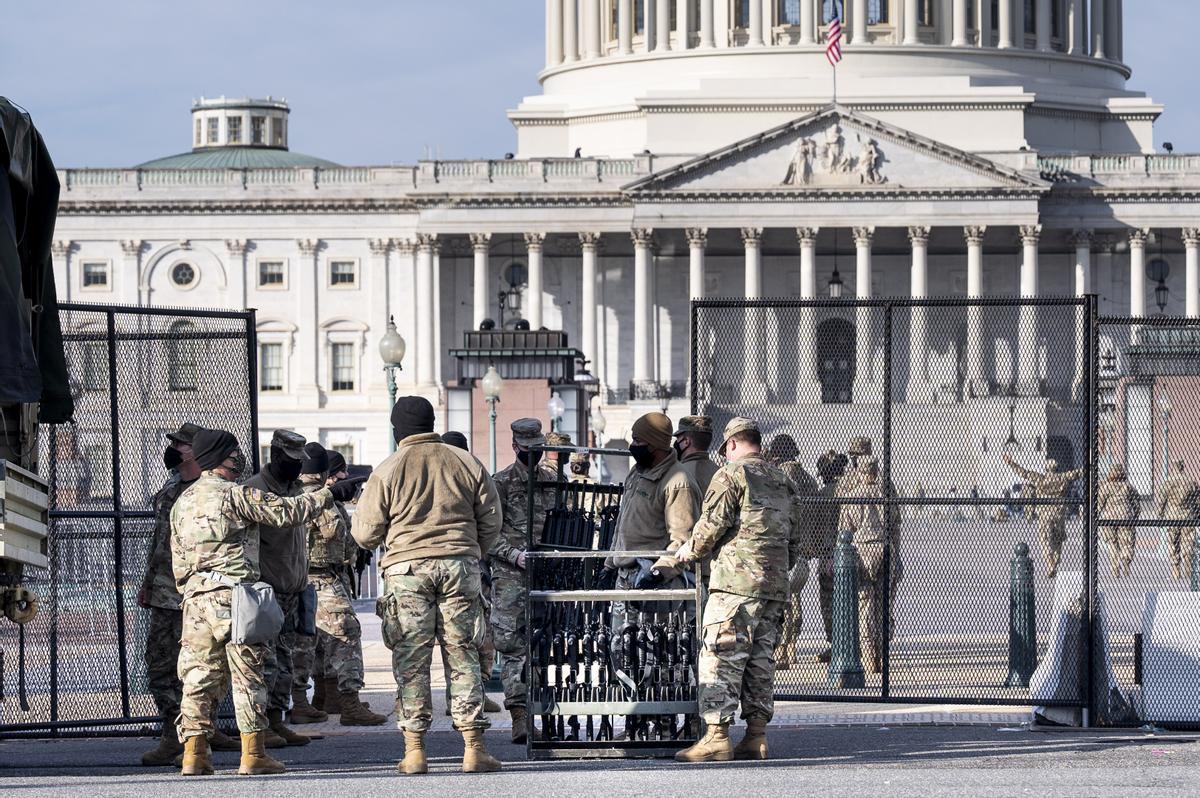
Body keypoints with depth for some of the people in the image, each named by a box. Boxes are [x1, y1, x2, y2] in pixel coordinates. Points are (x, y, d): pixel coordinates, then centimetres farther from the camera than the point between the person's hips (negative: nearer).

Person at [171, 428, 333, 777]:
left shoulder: (183, 502, 16)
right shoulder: (236, 494, -7)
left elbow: (178, 559, 18)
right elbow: (286, 512, -6)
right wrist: (325, 496, 7)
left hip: (195, 598, 6)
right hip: (234, 596, -6)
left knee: (198, 676, 7)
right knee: (248, 676, -1)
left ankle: (194, 753, 3)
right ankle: (253, 754, -2)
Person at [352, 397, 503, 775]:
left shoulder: (388, 470, -2)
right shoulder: (467, 464, 7)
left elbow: (365, 533, 1)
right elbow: (490, 521, 11)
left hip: (407, 568, -2)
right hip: (460, 566, 2)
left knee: (411, 660, 2)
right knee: (463, 655, 6)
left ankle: (414, 750, -1)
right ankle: (473, 747, 2)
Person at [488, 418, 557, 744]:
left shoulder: (554, 479, 14)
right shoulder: (502, 483, 0)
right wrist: (514, 555, -17)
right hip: (511, 574, -4)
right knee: (512, 645, -9)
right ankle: (519, 715, -11)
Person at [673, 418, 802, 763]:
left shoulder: (732, 474, -4)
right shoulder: (784, 482, 19)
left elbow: (712, 524, -12)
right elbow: (794, 542, 20)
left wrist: (689, 550, 5)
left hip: (736, 582, -7)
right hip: (775, 585, 7)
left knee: (720, 660, -7)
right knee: (761, 662, 10)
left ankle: (717, 737, -13)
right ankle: (756, 737, 8)